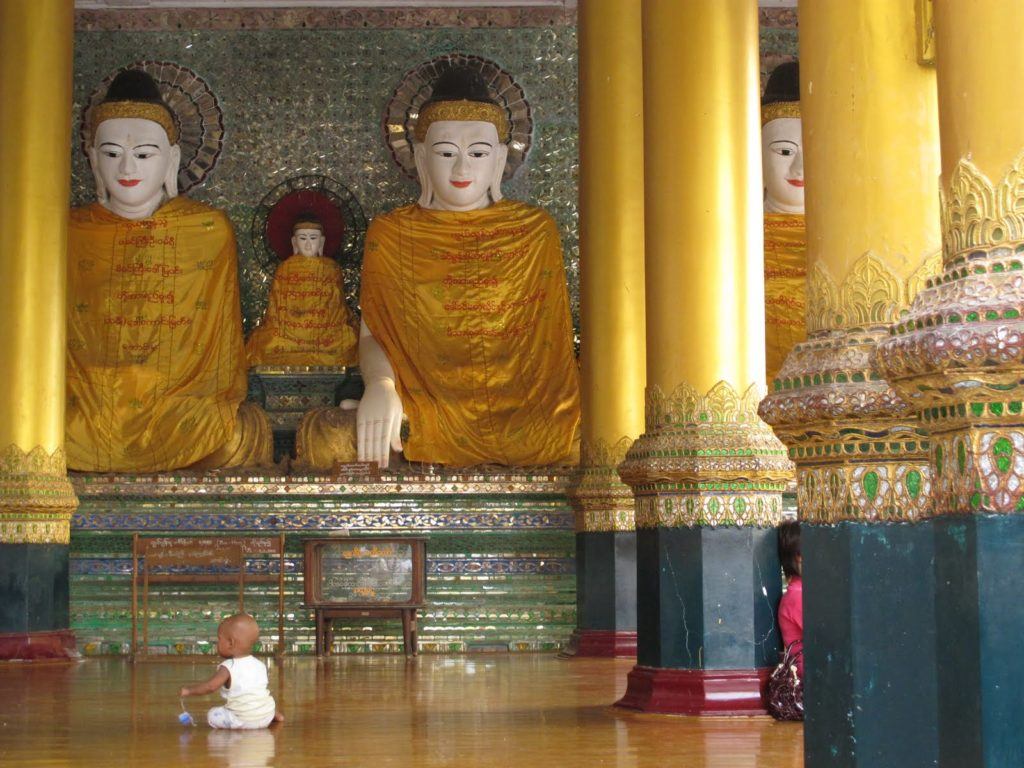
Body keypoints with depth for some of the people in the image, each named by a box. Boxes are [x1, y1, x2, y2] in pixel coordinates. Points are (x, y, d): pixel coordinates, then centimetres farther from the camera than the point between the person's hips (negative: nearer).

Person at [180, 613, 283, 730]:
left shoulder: (228, 668, -13)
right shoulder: (260, 665, 7)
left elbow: (210, 686, -19)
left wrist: (188, 690, -5)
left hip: (244, 720, -7)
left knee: (212, 715, 3)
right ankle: (275, 714, 12)